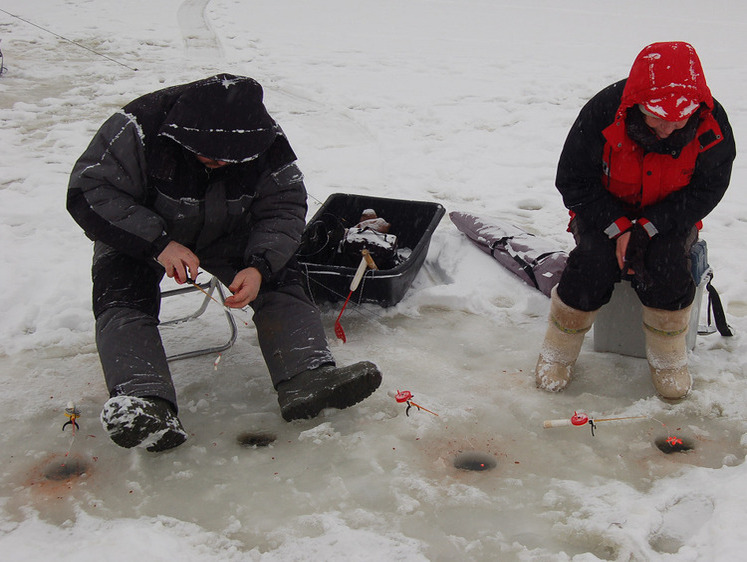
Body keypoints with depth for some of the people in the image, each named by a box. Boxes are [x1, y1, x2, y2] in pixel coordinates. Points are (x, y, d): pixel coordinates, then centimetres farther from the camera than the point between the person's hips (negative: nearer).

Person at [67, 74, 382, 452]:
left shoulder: (267, 143, -20)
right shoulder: (140, 127, -30)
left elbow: (283, 210, -13)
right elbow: (88, 192, -28)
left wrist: (259, 266, -33)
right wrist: (159, 243, -38)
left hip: (226, 232, 3)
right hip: (138, 234, -2)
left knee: (279, 278, -18)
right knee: (123, 294, -28)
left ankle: (306, 379, -30)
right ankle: (140, 401, -44)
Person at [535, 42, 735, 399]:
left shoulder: (712, 125, -21)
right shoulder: (603, 114, -25)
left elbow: (704, 191, -12)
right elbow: (573, 182, -16)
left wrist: (647, 228, -26)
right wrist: (619, 228, -26)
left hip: (668, 218, 1)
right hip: (605, 211, -1)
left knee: (667, 262, -29)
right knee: (595, 258, -29)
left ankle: (668, 358, -4)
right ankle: (558, 350, -7)